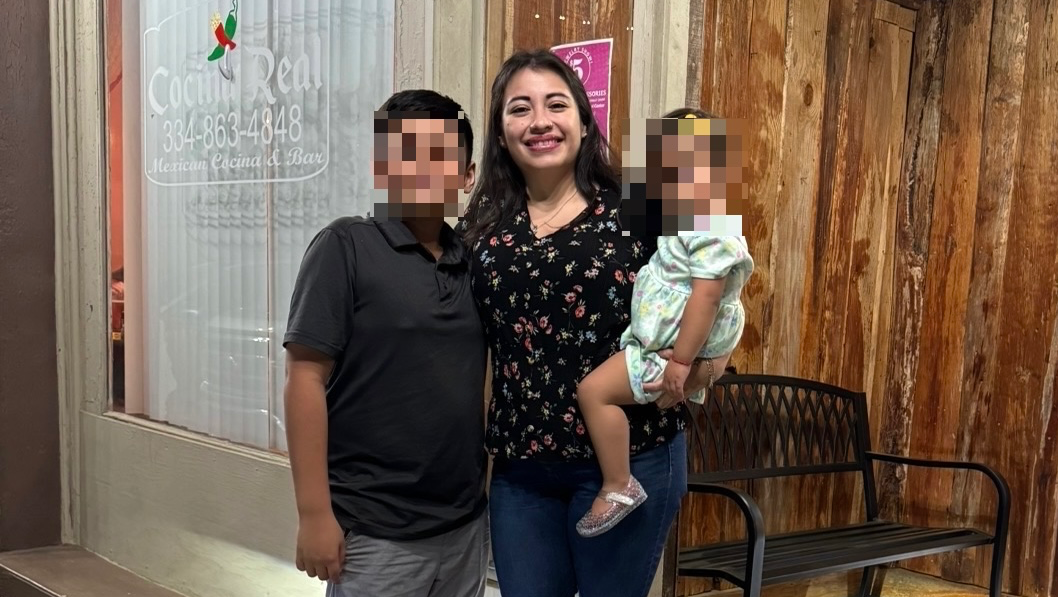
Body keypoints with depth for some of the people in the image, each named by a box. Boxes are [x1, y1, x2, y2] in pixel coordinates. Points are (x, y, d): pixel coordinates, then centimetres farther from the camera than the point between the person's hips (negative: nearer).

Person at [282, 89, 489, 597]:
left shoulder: (473, 260, 6)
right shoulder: (346, 246, -8)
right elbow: (305, 379, -11)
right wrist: (314, 513, -15)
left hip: (465, 524, 5)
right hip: (376, 533, -5)